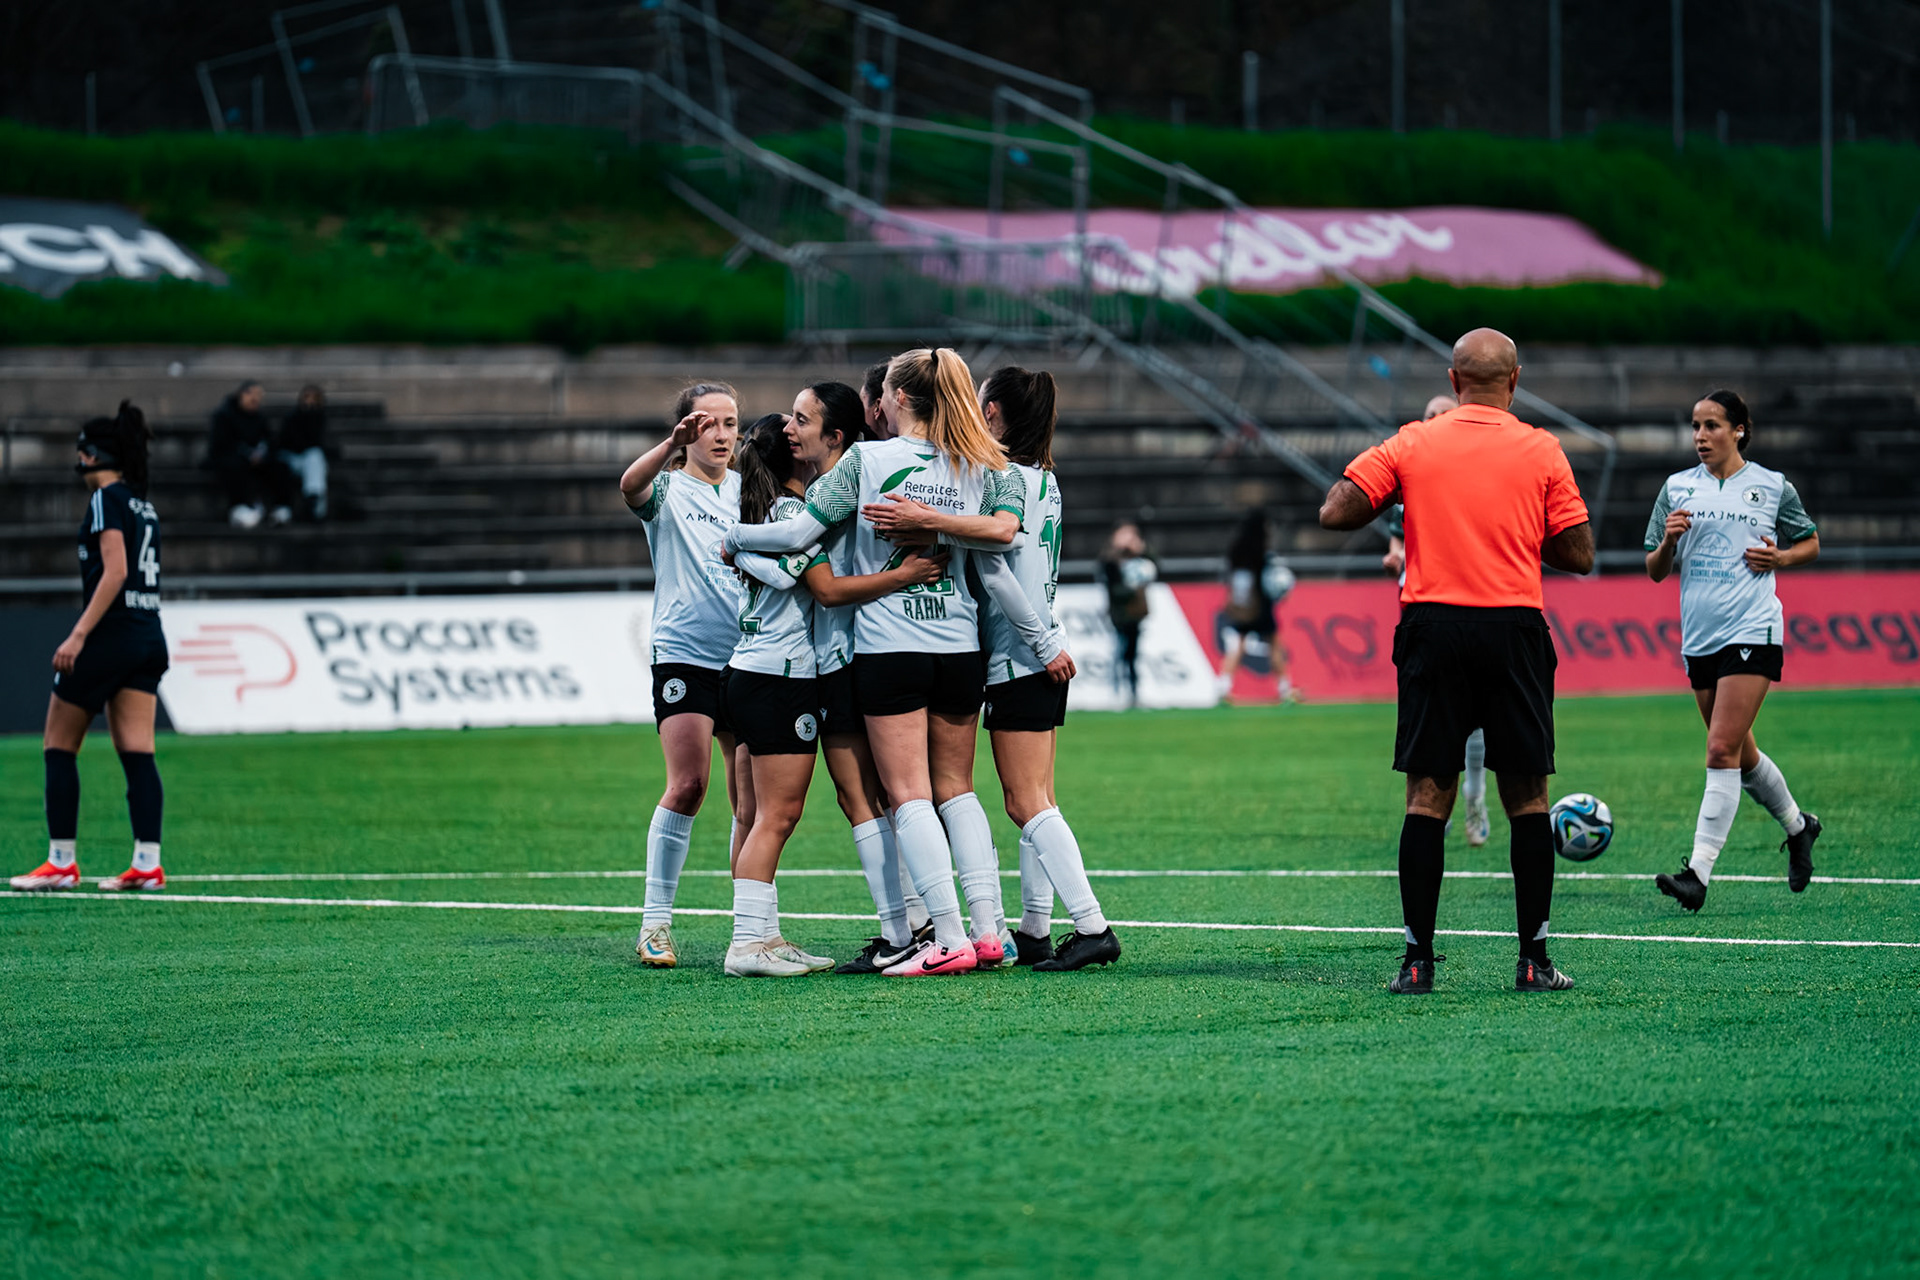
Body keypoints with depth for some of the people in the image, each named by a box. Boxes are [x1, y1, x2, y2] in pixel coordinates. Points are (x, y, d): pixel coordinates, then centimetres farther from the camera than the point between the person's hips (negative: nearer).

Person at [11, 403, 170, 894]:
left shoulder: (107, 499, -9)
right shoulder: (143, 505, 16)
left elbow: (114, 573, -18)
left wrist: (79, 634, -21)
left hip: (111, 634, -8)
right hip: (149, 638, 8)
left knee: (58, 745, 2)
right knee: (137, 752, 3)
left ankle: (62, 862, 1)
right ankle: (147, 863, -5)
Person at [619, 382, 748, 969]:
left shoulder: (749, 489, 13)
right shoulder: (667, 489, 0)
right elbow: (631, 487, -22)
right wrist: (673, 445, -40)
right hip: (684, 654, -4)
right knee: (687, 785, -16)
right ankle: (656, 923, -8)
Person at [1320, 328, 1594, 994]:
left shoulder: (1411, 445, 3)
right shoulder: (1541, 451, 1)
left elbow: (1334, 513, 1)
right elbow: (1579, 555, 1)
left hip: (1433, 626, 1)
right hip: (1515, 630, -1)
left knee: (1427, 796, 3)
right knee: (1527, 796, 7)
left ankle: (1417, 959, -1)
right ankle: (1533, 959, 6)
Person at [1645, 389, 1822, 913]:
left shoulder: (1772, 487, 3)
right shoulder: (1677, 488, 9)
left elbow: (1810, 543, 16)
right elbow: (1655, 571, 11)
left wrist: (1780, 558, -4)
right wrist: (1668, 541, -10)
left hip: (1752, 632, -5)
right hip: (1699, 636, 5)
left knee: (1723, 751, -15)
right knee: (1741, 755, 14)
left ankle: (1699, 871, -19)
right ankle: (1797, 826, 40)